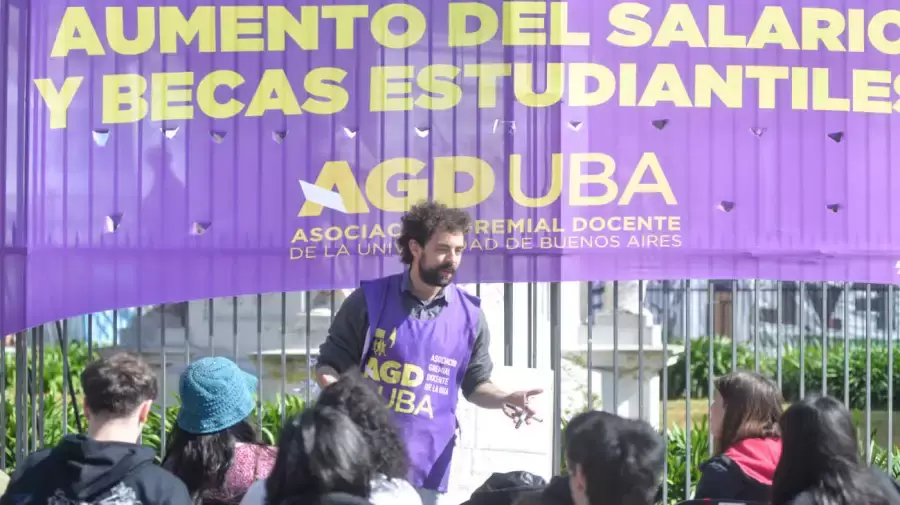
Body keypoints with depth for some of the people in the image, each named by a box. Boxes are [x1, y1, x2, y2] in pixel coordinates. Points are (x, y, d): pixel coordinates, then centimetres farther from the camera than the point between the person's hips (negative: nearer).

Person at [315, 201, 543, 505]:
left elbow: (475, 384, 13)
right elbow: (331, 361, 4)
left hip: (426, 467, 2)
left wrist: (504, 399, -8)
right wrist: (331, 383, -18)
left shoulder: (469, 315, 3)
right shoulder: (370, 300, -2)